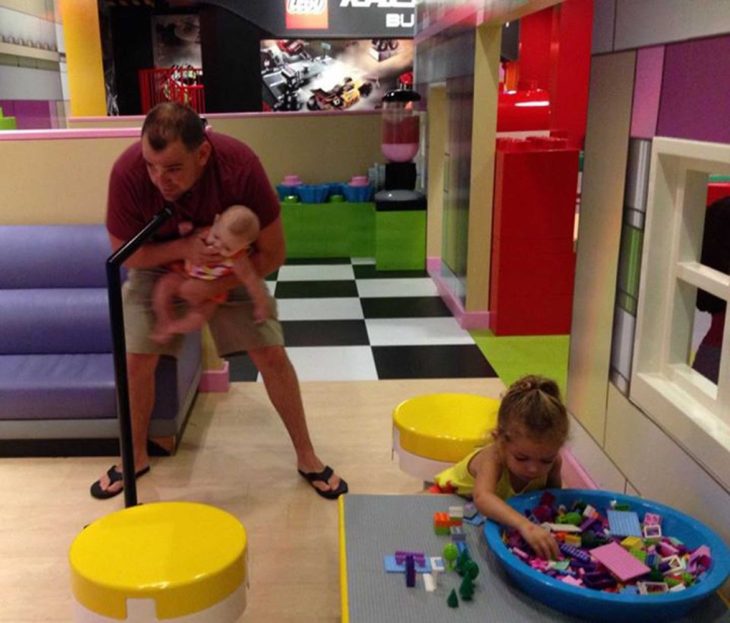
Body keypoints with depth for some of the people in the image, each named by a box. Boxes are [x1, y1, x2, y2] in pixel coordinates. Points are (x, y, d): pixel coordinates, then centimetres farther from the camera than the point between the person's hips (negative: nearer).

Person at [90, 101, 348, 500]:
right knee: (137, 360, -5)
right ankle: (136, 457, 21)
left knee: (271, 354, -5)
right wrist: (182, 247, -34)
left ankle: (306, 456, 13)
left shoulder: (240, 165, -35)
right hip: (157, 267, 1)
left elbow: (273, 254, -24)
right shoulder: (127, 172, -32)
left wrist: (211, 287, -31)